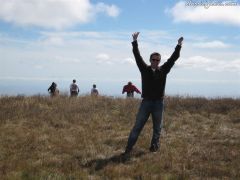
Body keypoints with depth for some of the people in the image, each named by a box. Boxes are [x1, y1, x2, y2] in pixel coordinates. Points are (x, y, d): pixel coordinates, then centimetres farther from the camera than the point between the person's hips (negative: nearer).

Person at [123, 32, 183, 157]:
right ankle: (128, 149, -2)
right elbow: (137, 56, -3)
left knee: (157, 128, 11)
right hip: (146, 102, -1)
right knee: (137, 126, -3)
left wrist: (179, 46, -4)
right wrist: (135, 42, -10)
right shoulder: (145, 69, 3)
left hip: (158, 103, 2)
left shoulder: (163, 70, 5)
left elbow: (173, 58, 2)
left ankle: (154, 146, 25)